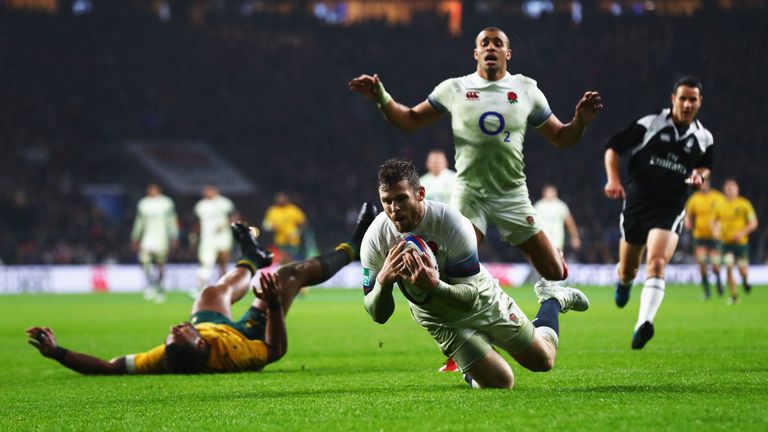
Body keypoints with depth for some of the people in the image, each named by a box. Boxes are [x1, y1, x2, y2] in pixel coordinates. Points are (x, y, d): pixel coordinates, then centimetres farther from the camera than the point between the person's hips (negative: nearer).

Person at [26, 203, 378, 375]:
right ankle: (351, 249, 39)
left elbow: (107, 368, -45)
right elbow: (276, 349, -32)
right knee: (290, 273, 10)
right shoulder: (229, 356, -50)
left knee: (218, 290, 28)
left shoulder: (164, 360, -48)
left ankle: (252, 261, 67)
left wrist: (56, 352, -56)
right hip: (247, 334, -3)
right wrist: (275, 304, -44)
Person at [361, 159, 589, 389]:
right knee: (501, 383, -8)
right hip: (443, 323, 1)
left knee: (542, 360, 12)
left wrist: (434, 286, -51)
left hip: (483, 302, -1)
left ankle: (553, 299, 40)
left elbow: (470, 296, -30)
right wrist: (382, 281, -42)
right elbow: (378, 315, -20)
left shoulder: (452, 224, -32)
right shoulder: (375, 240, -23)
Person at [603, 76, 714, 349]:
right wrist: (613, 179, -12)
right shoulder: (649, 124, -3)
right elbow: (613, 148, 2)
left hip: (670, 209, 0)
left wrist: (699, 175, 2)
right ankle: (624, 283, 53)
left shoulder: (703, 138, 6)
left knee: (656, 263, -24)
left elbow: (705, 165, 26)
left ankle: (643, 324, -35)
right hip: (637, 202, 0)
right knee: (627, 269, 12)